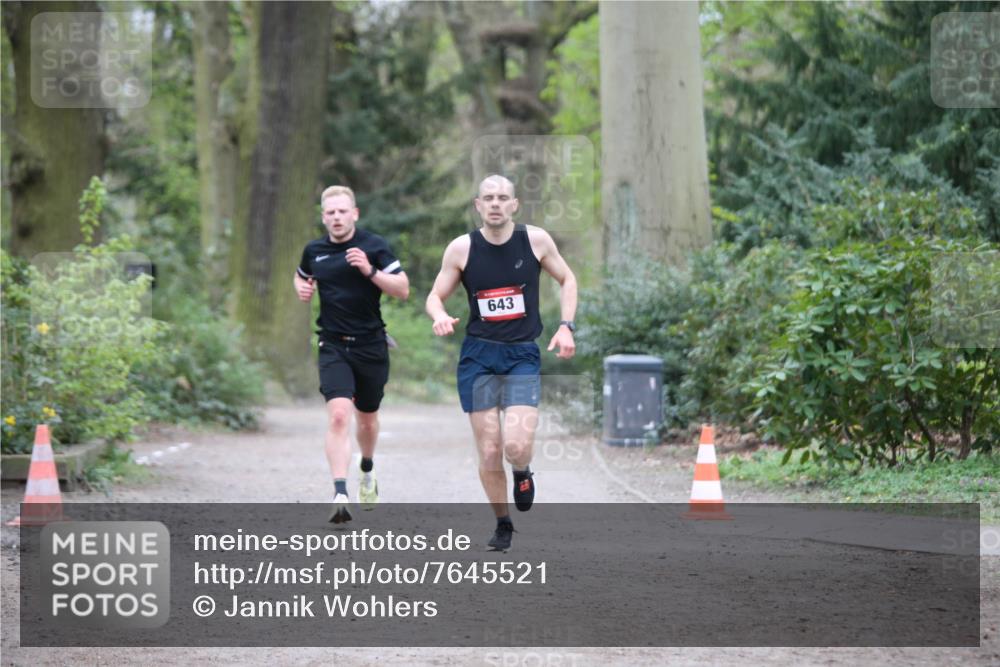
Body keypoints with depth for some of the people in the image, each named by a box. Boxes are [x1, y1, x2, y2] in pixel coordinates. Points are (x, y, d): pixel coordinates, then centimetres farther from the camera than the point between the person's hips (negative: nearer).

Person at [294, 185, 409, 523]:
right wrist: (302, 288, 3)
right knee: (338, 415, -20)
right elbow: (301, 277, 26)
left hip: (371, 345, 0)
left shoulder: (375, 246, -4)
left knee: (367, 418, 16)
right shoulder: (314, 251, 5)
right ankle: (340, 495, -27)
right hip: (333, 346, 0)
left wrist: (370, 271, -20)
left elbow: (403, 289, -7)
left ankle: (367, 471, 47)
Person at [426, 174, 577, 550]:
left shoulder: (535, 240, -2)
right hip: (478, 356, 1)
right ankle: (503, 524, 21)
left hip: (522, 355, -1)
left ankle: (522, 473, 19)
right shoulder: (461, 248, -3)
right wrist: (440, 316, -17)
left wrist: (566, 327, 1)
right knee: (489, 452, -1)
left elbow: (567, 280, 13)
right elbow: (435, 296, 7)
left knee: (517, 446, -19)